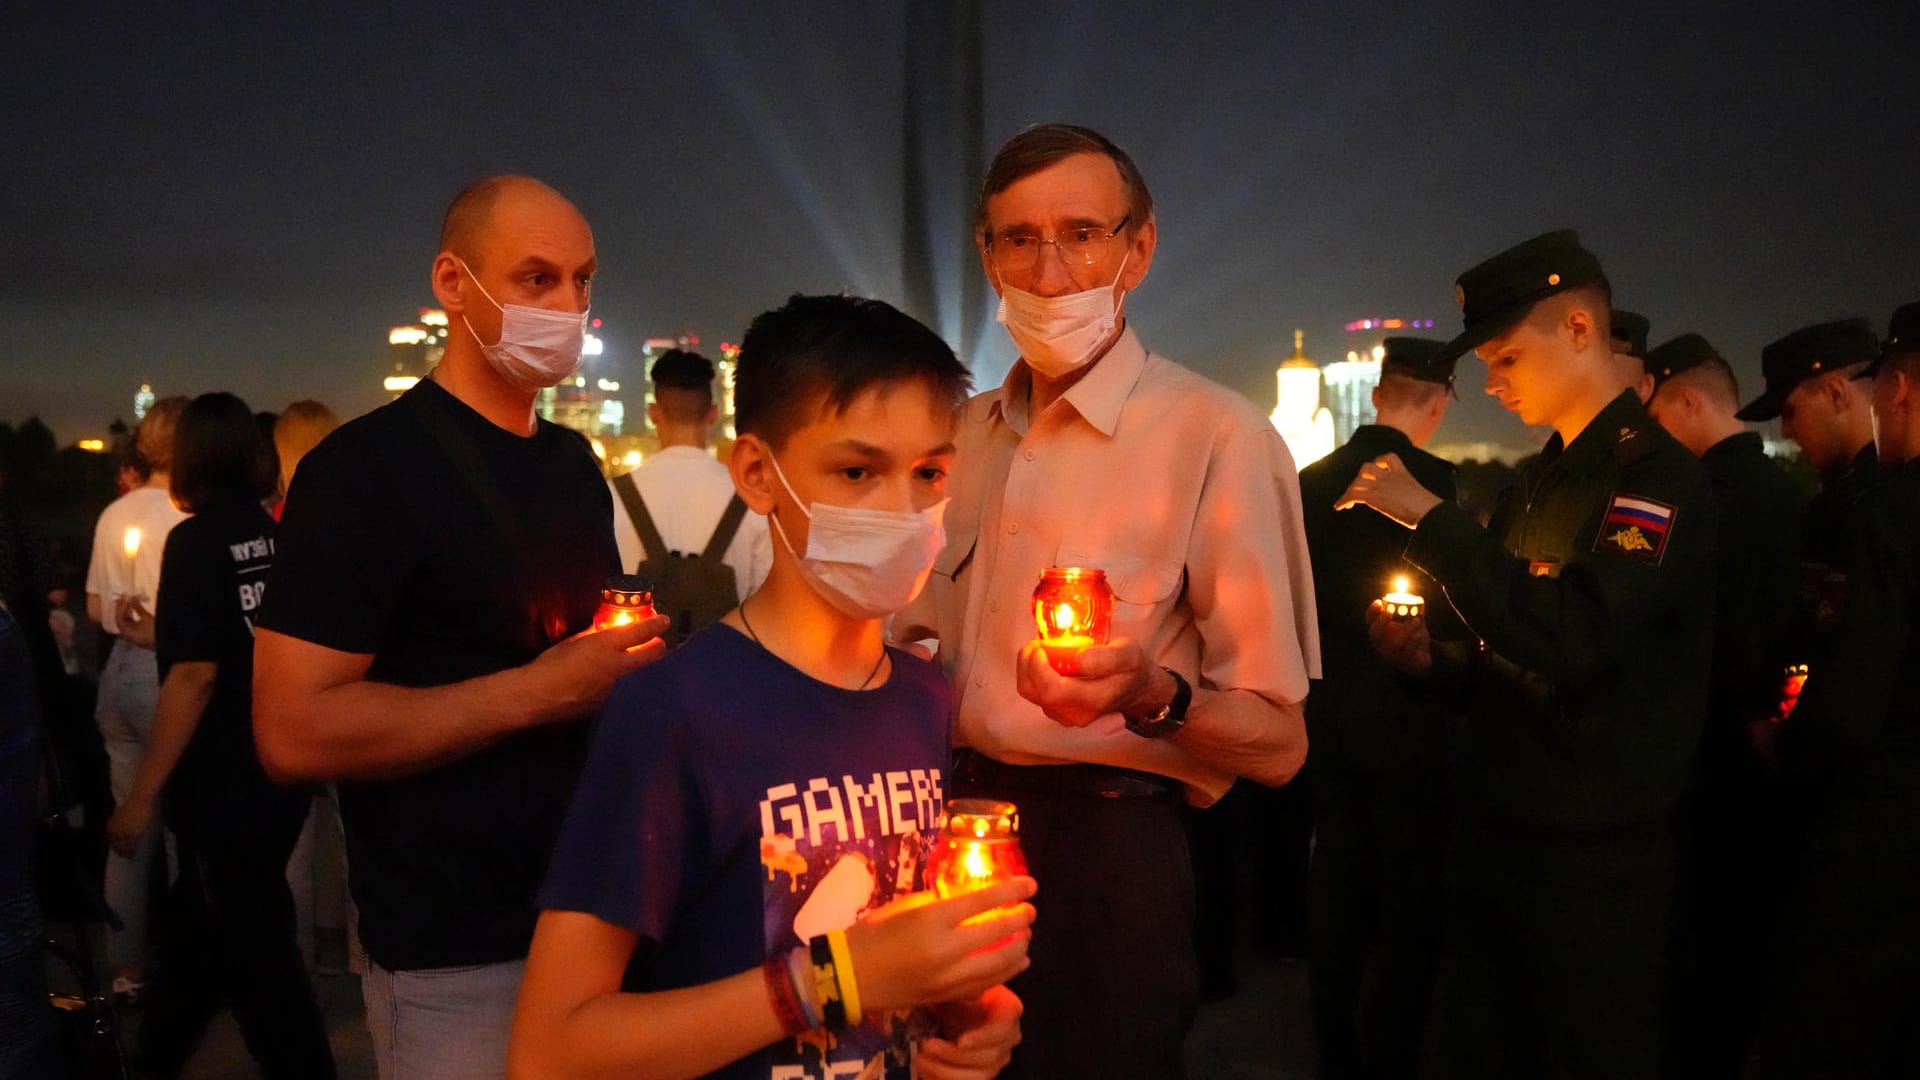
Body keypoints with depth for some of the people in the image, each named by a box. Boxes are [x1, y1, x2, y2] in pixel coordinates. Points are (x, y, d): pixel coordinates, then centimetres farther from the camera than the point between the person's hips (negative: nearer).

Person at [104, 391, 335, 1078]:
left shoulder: (196, 541, -14)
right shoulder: (274, 536, 4)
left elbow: (195, 675, -19)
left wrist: (141, 796, -13)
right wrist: (160, 636, 26)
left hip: (224, 788, -7)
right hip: (276, 777, 7)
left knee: (253, 951, 5)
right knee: (197, 927, 22)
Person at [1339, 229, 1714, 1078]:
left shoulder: (1656, 474, -14)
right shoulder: (1536, 481, 11)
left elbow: (1574, 640, -27)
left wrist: (1431, 518, -23)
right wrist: (1435, 659, -1)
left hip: (1594, 858, -7)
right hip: (1496, 831, 8)